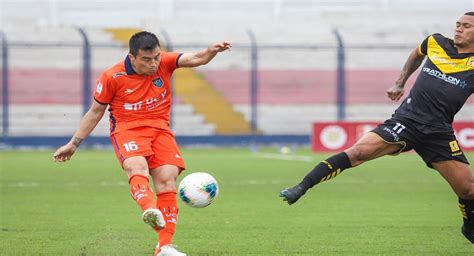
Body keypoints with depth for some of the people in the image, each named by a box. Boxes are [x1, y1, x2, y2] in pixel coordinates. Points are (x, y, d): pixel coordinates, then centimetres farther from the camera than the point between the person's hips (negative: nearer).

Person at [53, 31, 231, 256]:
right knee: (137, 166, -34)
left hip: (159, 129, 3)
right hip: (127, 129, -3)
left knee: (167, 179, -14)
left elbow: (196, 59, -12)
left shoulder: (164, 63, 0)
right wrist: (73, 144, 8)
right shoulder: (112, 77, -6)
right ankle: (149, 209, -64)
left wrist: (213, 51, -36)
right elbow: (95, 112, 5)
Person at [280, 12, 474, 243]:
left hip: (438, 132, -1)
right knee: (358, 151, -18)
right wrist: (400, 83, 30)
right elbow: (417, 55, 33)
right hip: (406, 120, 1)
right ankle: (301, 188, -20)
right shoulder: (436, 43, 10)